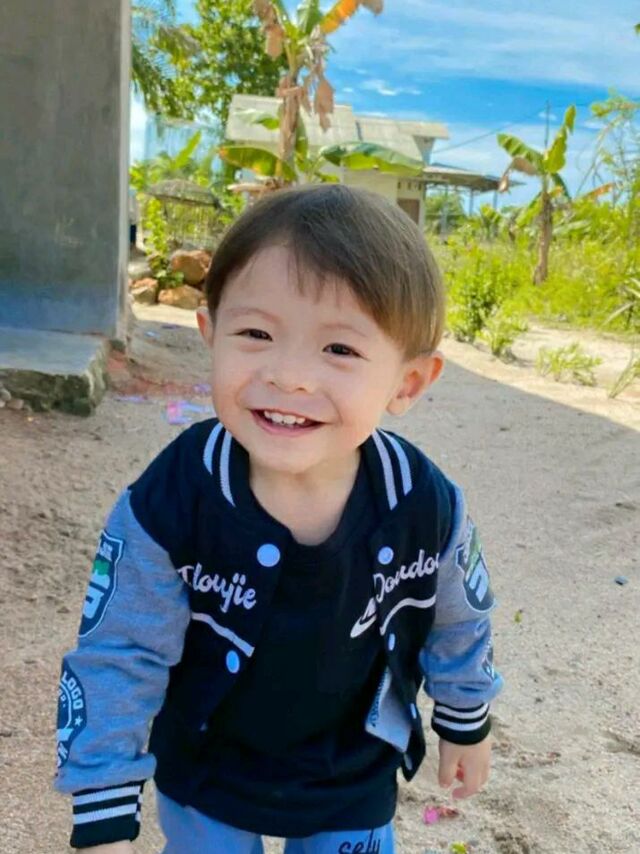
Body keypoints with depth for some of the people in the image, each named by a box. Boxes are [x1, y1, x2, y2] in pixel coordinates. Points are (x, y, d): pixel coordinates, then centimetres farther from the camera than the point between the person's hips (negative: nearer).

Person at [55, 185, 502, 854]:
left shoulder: (427, 508, -25)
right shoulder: (168, 506, -30)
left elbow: (459, 623, -5)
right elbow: (117, 658, -19)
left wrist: (466, 724, 10)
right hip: (204, 770, 0)